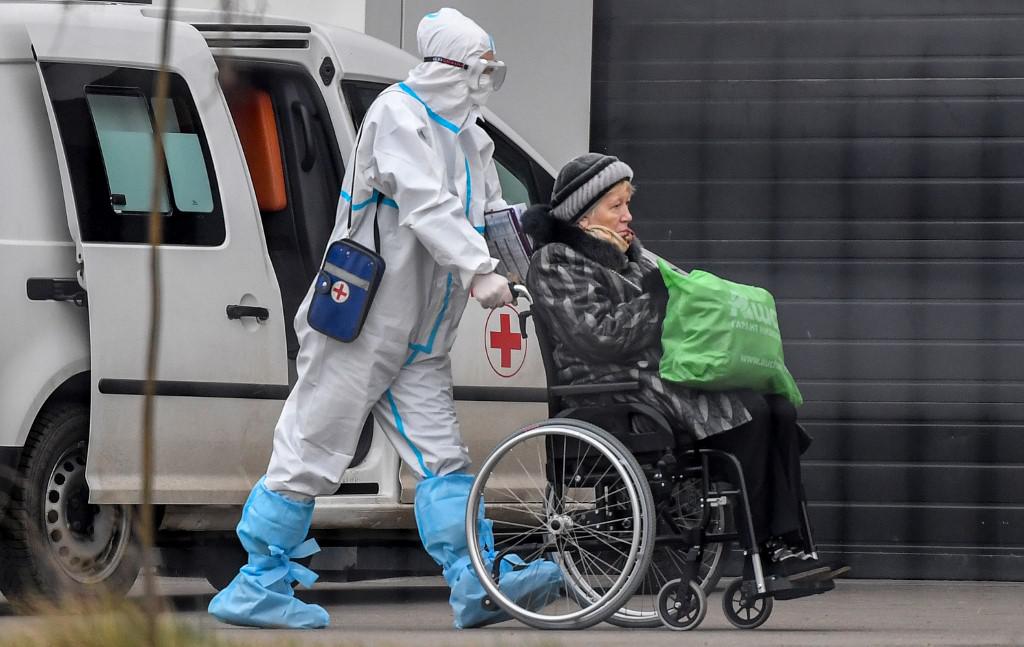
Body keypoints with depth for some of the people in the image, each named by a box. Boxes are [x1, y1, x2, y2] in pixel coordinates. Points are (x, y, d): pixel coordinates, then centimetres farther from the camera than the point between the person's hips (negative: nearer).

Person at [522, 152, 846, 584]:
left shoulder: (628, 254, 27)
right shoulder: (555, 264, -1)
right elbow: (595, 337, -14)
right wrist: (657, 302, -9)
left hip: (668, 369, 9)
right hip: (617, 386, -9)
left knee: (780, 410, -15)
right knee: (748, 411, -27)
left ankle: (787, 545, -26)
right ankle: (761, 551, -23)